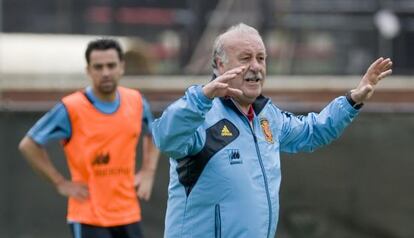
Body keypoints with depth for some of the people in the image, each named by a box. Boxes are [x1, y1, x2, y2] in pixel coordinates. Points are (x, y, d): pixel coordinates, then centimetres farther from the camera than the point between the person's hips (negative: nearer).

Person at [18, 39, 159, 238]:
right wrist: (61, 183, -7)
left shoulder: (136, 102, 3)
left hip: (128, 214, 5)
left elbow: (152, 135, 25)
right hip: (88, 219, -5)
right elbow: (29, 145, -4)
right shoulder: (71, 109, -11)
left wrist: (147, 172, 9)